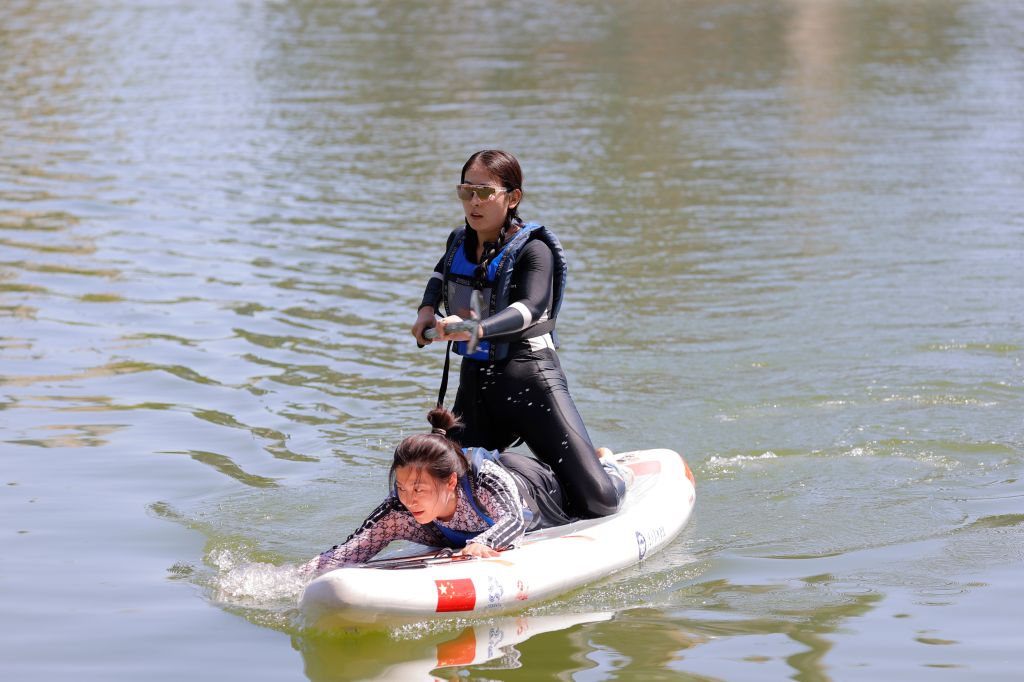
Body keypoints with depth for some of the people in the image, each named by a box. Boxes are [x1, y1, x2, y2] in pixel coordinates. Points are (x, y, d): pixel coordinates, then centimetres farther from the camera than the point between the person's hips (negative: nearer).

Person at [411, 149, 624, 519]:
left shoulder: (532, 249, -13)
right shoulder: (460, 242, 7)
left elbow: (531, 307, -33)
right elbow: (442, 273, 32)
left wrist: (478, 329, -51)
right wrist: (428, 308, 11)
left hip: (530, 381, -6)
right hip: (475, 381, 6)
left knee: (596, 504, -12)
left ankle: (607, 468, 25)